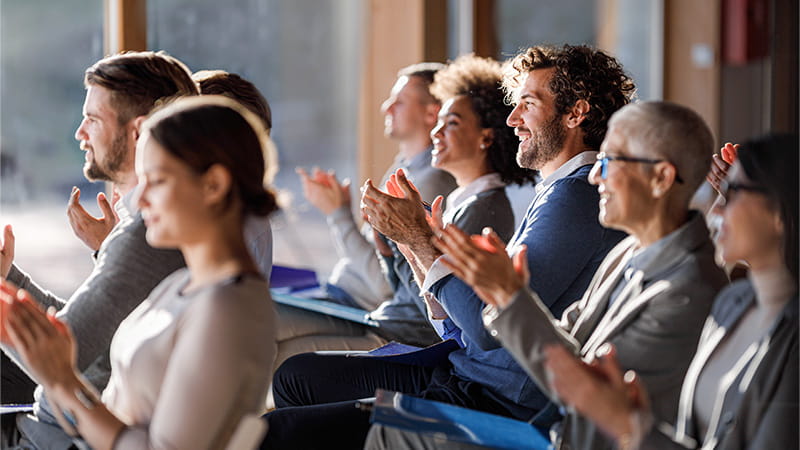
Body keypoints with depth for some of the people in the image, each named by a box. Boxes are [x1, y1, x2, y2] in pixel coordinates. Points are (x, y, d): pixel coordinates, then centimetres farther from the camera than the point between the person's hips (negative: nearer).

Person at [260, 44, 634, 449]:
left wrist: (420, 238, -12)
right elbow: (460, 328, 18)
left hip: (501, 408, -11)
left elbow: (489, 328, -23)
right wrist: (414, 236, 8)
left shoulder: (576, 199, -15)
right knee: (297, 374, 16)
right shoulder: (559, 193, 19)